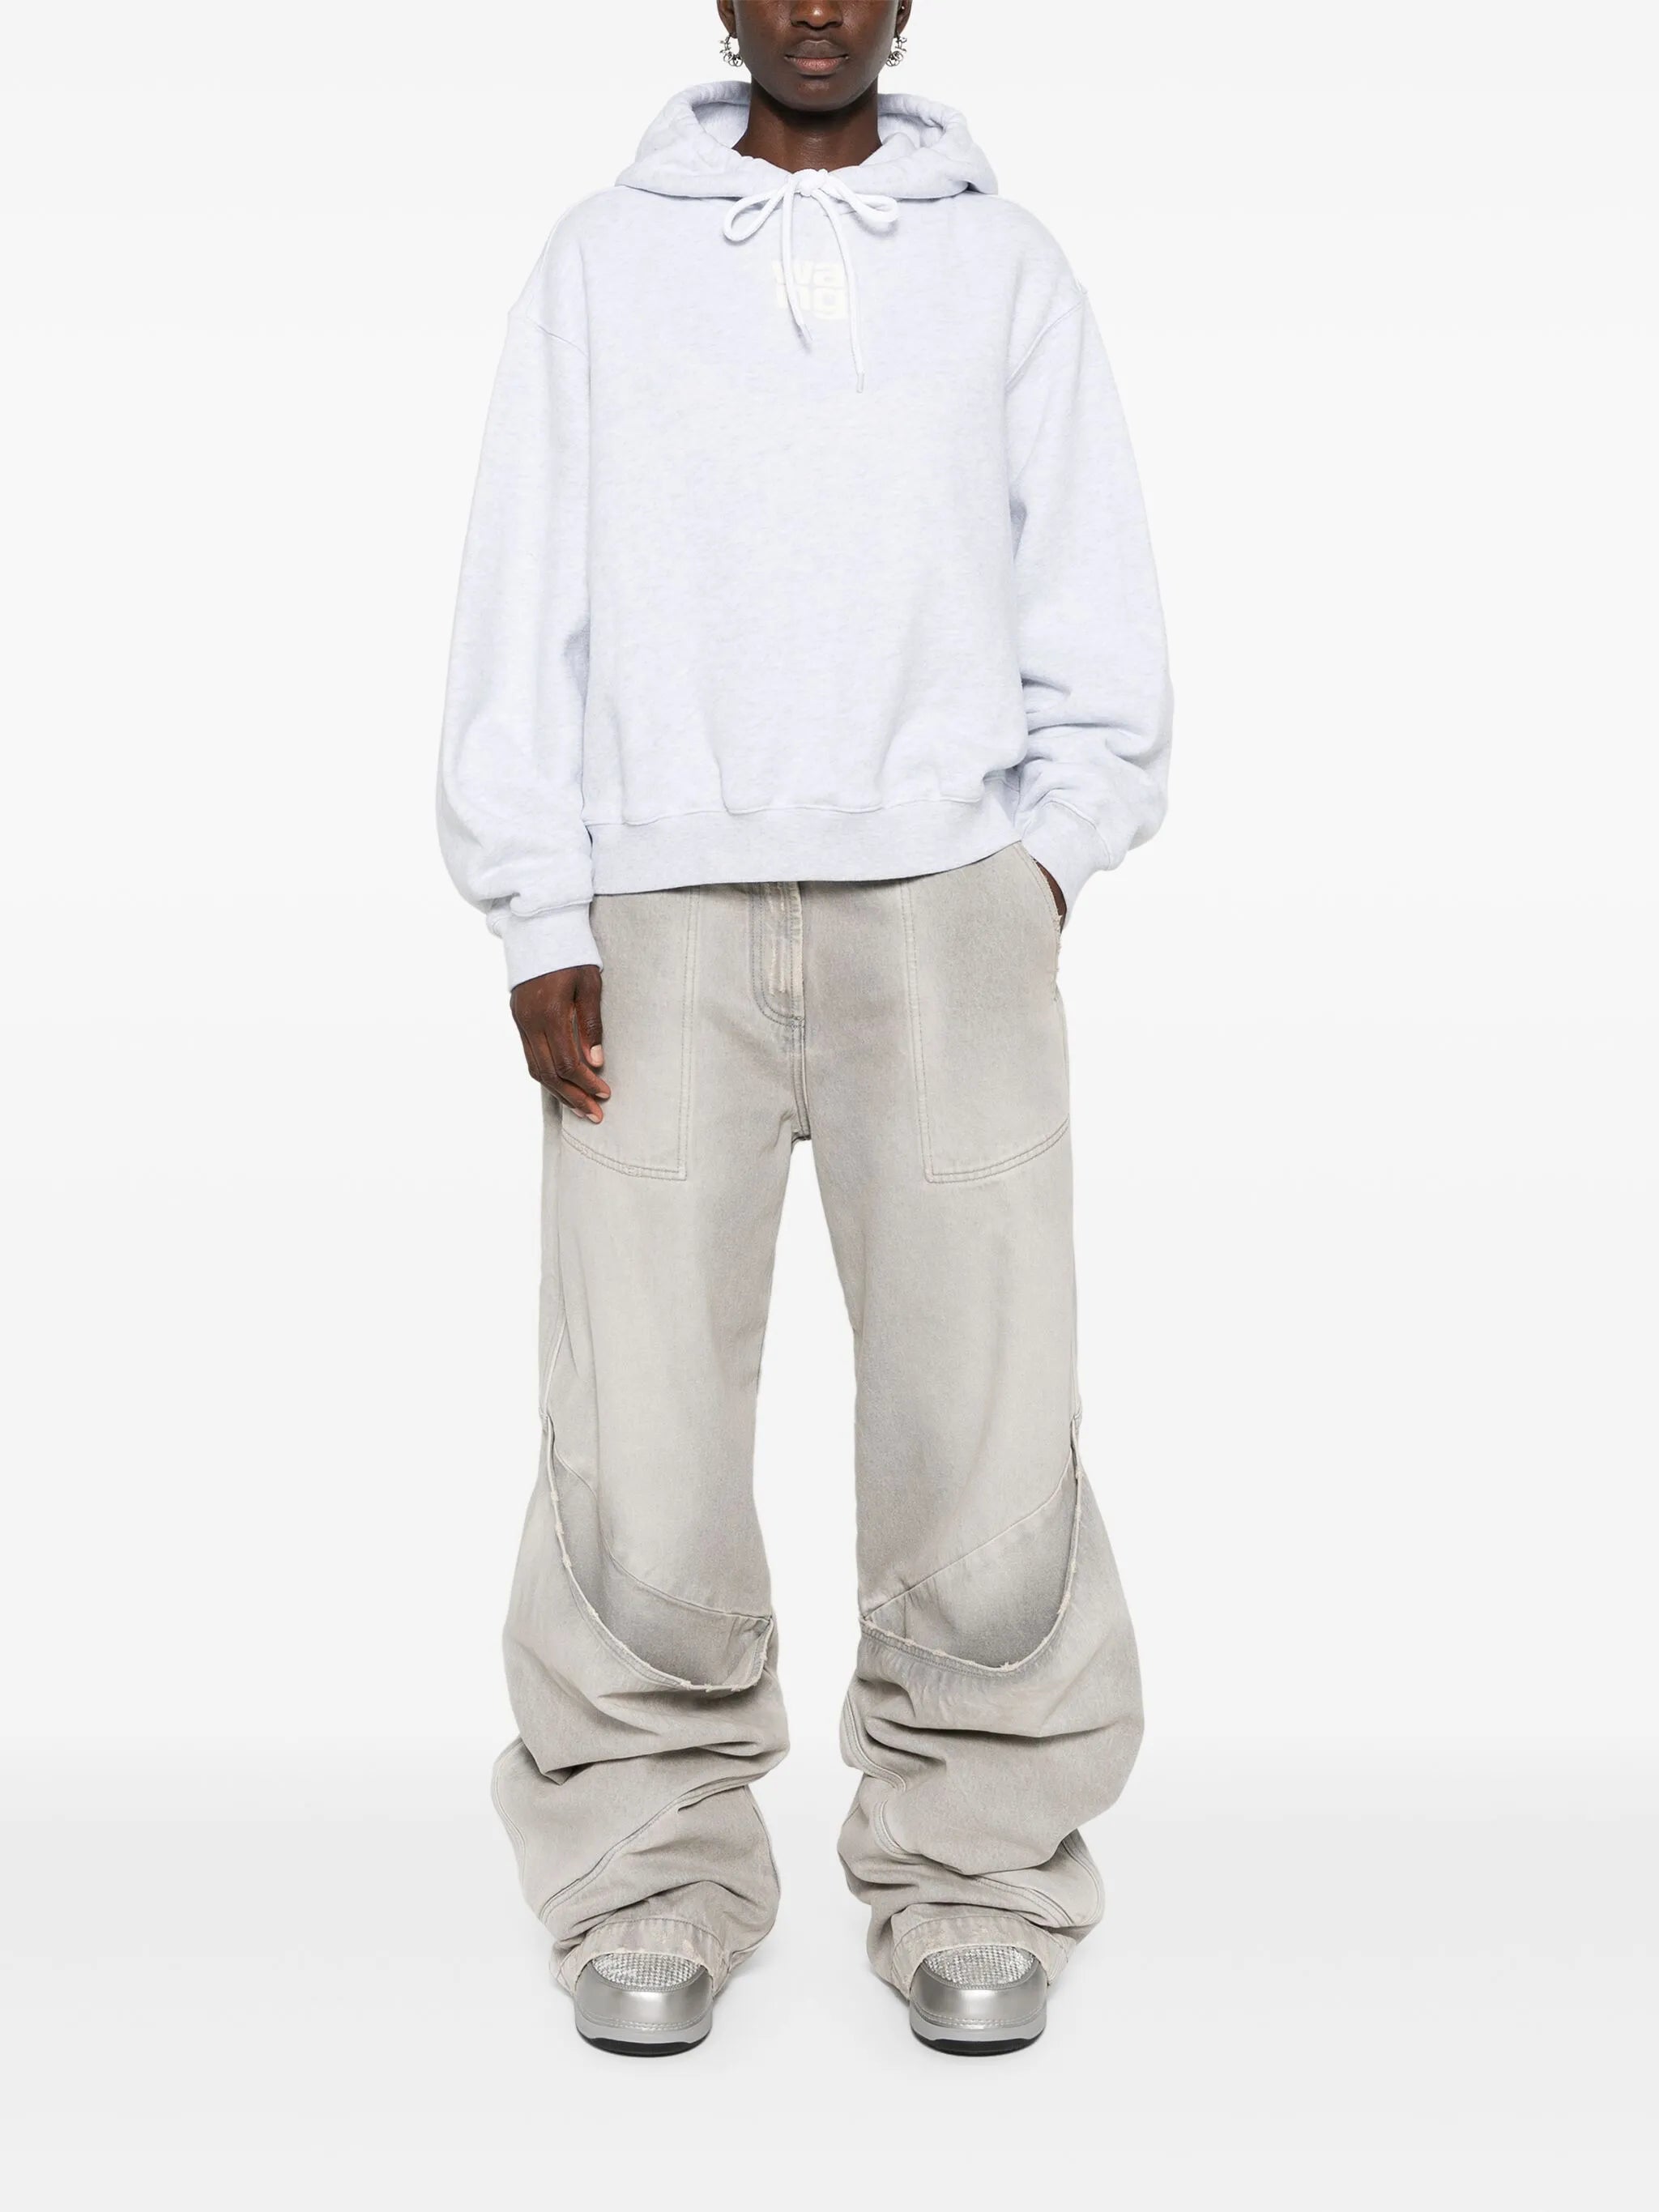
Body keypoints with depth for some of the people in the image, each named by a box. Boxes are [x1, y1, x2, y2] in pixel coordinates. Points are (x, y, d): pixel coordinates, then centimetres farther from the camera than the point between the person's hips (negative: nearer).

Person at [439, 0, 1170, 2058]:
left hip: (944, 903, 1)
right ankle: (653, 1872, 12)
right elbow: (527, 595, 6)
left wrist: (1055, 844, 1)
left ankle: (975, 1874, 12)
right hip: (662, 911, 0)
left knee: (986, 1416, -4)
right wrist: (539, 918, -1)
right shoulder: (605, 258, 12)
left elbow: (1093, 586, 13)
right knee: (640, 1442, -4)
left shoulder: (1002, 262, 13)